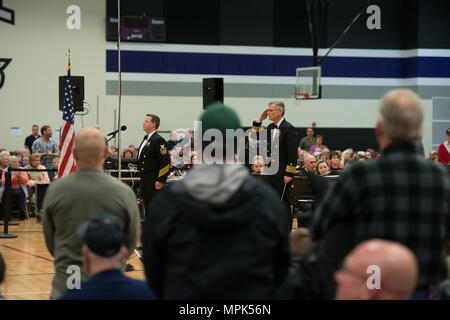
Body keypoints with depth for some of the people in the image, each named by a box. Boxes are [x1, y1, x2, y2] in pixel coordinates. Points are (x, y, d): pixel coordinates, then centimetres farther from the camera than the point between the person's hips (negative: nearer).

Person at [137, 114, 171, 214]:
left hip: (154, 182, -9)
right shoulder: (146, 139, 18)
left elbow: (166, 161, -18)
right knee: (148, 208, 12)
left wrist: (160, 181, -20)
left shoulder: (158, 140, -12)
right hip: (145, 180, 9)